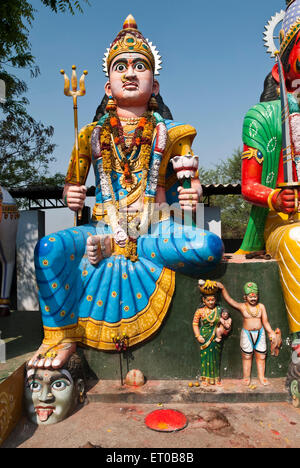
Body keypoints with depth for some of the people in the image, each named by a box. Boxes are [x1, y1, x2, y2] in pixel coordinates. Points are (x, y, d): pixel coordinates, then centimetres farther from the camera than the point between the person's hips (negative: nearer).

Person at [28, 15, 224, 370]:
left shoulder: (169, 133, 10)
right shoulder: (92, 134, 12)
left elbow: (191, 181, 11)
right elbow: (72, 183, 17)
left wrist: (194, 192, -12)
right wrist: (71, 196, -7)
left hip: (157, 227, 0)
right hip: (105, 226, 1)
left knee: (208, 247, -30)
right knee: (49, 248, -27)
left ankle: (114, 248, -16)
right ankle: (62, 335, -12)